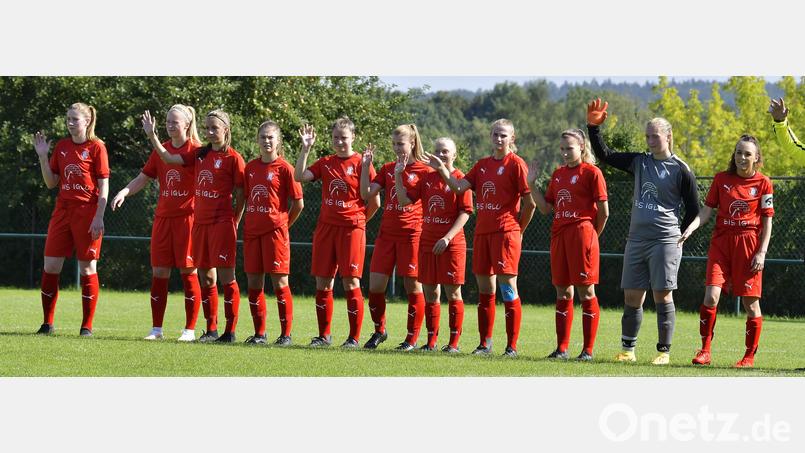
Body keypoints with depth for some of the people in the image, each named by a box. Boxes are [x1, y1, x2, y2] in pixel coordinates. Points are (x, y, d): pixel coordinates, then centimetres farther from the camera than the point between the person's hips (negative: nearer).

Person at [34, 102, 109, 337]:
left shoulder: (96, 147, -5)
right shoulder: (61, 147, 10)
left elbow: (104, 186, -7)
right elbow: (51, 183, 10)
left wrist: (99, 218, -14)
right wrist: (42, 157, -2)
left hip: (87, 212, -5)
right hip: (63, 210, 5)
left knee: (87, 269, -1)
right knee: (50, 266, 1)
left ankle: (87, 326, 6)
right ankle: (47, 323, 10)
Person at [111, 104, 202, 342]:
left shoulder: (196, 150, -5)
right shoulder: (161, 150, 11)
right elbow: (143, 178, 14)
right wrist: (124, 192, 0)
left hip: (187, 217, -5)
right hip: (163, 217, 5)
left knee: (188, 271, -2)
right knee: (159, 271, 4)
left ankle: (190, 329, 4)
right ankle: (156, 329, 10)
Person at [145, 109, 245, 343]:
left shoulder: (233, 158, -6)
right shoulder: (200, 155, 12)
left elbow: (240, 196, -5)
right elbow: (169, 158, 9)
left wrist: (234, 224, -6)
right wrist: (152, 135, 0)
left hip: (222, 222, -7)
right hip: (200, 222, 7)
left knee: (226, 276, -6)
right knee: (206, 278, 9)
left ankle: (230, 331, -3)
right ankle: (211, 330, 16)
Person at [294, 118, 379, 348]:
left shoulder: (361, 164, -4)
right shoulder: (325, 163, 9)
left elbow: (374, 202, -2)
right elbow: (299, 176, -4)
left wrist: (359, 219, 4)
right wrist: (306, 148, -9)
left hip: (352, 229, -5)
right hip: (325, 227, 5)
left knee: (351, 282, -6)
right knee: (322, 282, 5)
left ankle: (354, 337, 1)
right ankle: (324, 335, 14)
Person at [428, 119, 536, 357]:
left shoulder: (516, 164, -5)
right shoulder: (482, 165, 14)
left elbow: (530, 203, -6)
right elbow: (458, 187, 5)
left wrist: (519, 230, -1)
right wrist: (442, 170, -8)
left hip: (505, 232, -6)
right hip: (482, 231, 6)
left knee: (508, 288, -7)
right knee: (485, 289, 10)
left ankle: (512, 346, -4)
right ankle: (485, 344, 17)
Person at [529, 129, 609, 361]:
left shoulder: (591, 172, -6)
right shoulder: (558, 174, 15)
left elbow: (604, 211, -6)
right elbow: (545, 208, 14)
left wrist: (592, 235, 2)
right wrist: (532, 184, 5)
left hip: (581, 235, -7)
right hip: (559, 235, 7)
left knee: (586, 291, -4)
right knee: (563, 292, 9)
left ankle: (588, 350, -1)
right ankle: (561, 348, 13)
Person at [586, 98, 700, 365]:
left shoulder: (680, 170, -2)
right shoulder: (638, 162, 11)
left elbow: (693, 209, 3)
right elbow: (604, 155, 14)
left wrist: (678, 236, 3)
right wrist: (594, 127, 4)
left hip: (665, 242, -5)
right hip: (636, 240, 5)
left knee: (662, 295, -5)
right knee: (632, 296, 5)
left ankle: (664, 351, 1)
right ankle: (628, 350, 13)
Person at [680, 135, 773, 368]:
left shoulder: (763, 183, 2)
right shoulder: (721, 179, 7)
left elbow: (767, 220, 2)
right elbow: (707, 209, 7)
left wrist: (762, 252, -5)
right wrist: (690, 228, -10)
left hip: (748, 244, -1)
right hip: (721, 242, 1)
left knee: (750, 302, 2)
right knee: (711, 295, -13)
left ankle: (750, 356, 14)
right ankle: (705, 351, -5)